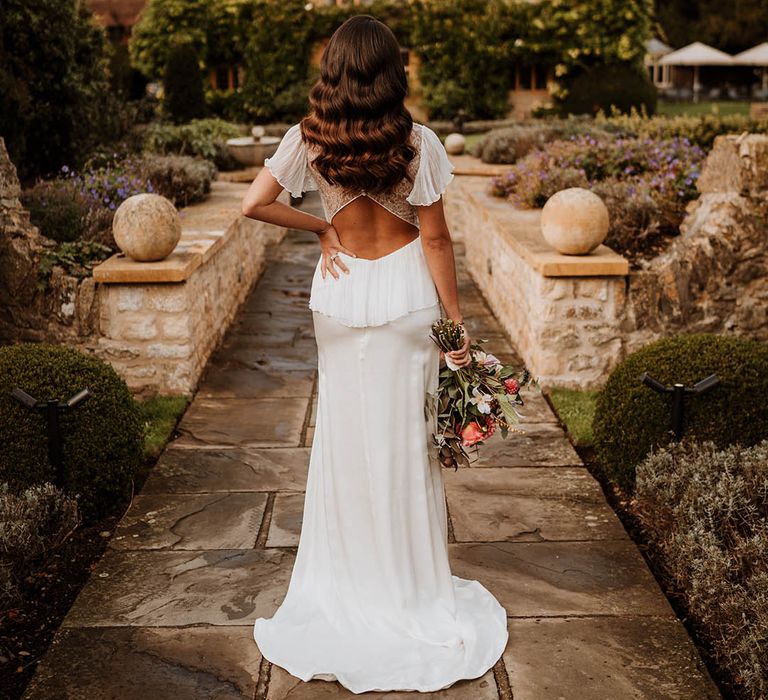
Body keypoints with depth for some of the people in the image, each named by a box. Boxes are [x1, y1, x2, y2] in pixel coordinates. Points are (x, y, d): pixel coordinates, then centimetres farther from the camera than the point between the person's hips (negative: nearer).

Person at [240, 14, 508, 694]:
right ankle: (414, 587, 23)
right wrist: (457, 322, -3)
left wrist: (321, 226, 3)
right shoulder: (416, 141, -12)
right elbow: (435, 238, -10)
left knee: (343, 435, 14)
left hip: (342, 294, 2)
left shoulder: (309, 138, -7)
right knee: (405, 438, 9)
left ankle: (347, 581, 28)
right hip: (404, 294, -2)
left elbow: (254, 204, -7)